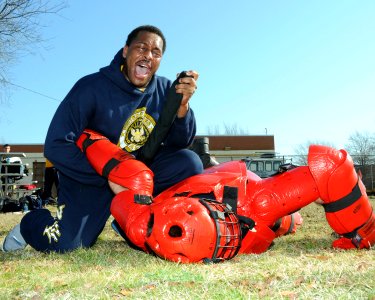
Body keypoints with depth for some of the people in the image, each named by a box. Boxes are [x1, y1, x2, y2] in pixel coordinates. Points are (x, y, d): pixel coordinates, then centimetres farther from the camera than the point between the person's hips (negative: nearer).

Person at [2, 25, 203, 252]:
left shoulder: (165, 90, -4)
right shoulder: (93, 87, -18)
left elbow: (180, 145, -7)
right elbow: (56, 145, -20)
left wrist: (182, 106, -26)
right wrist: (108, 175, -26)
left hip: (141, 171, 4)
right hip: (89, 173, -4)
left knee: (189, 163, -19)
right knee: (65, 244, -20)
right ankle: (29, 224, 16)